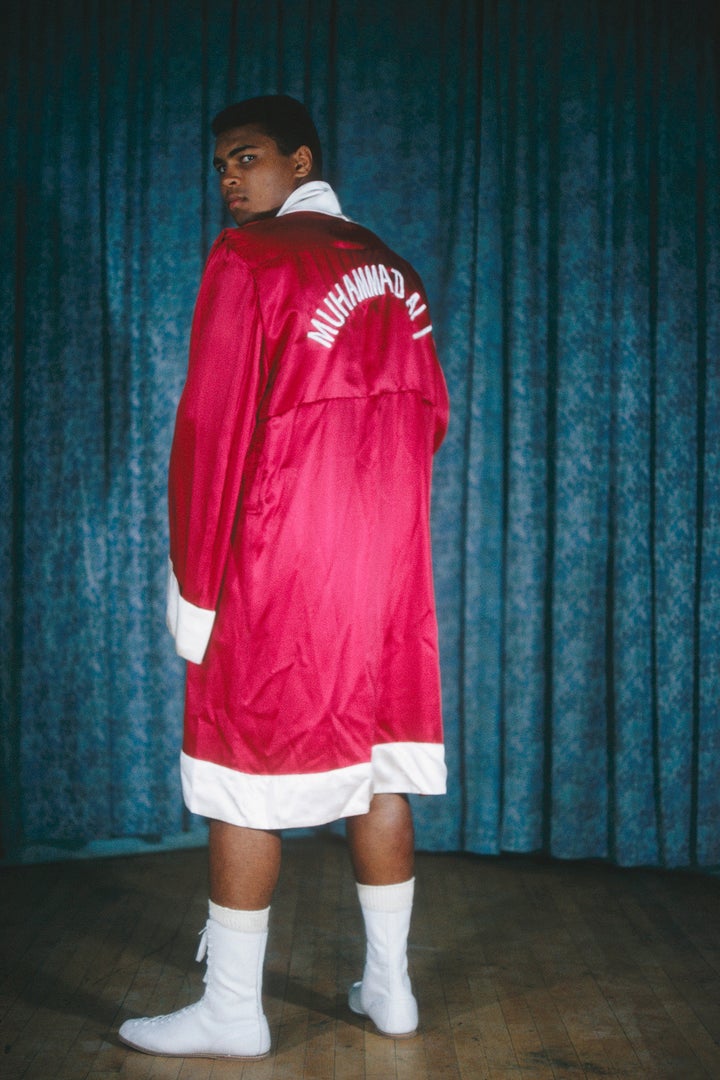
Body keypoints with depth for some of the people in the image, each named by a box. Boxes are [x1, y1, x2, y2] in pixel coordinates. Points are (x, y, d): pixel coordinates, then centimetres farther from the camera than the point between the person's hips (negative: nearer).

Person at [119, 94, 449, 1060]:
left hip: (281, 552, -6)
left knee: (244, 773, 1)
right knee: (379, 766, 11)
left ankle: (232, 1011, 9)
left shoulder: (249, 256, -6)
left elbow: (212, 423, -12)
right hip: (392, 555, 7)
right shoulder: (394, 272, 13)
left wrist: (192, 585, -9)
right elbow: (431, 414, 13)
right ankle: (389, 987, 20)